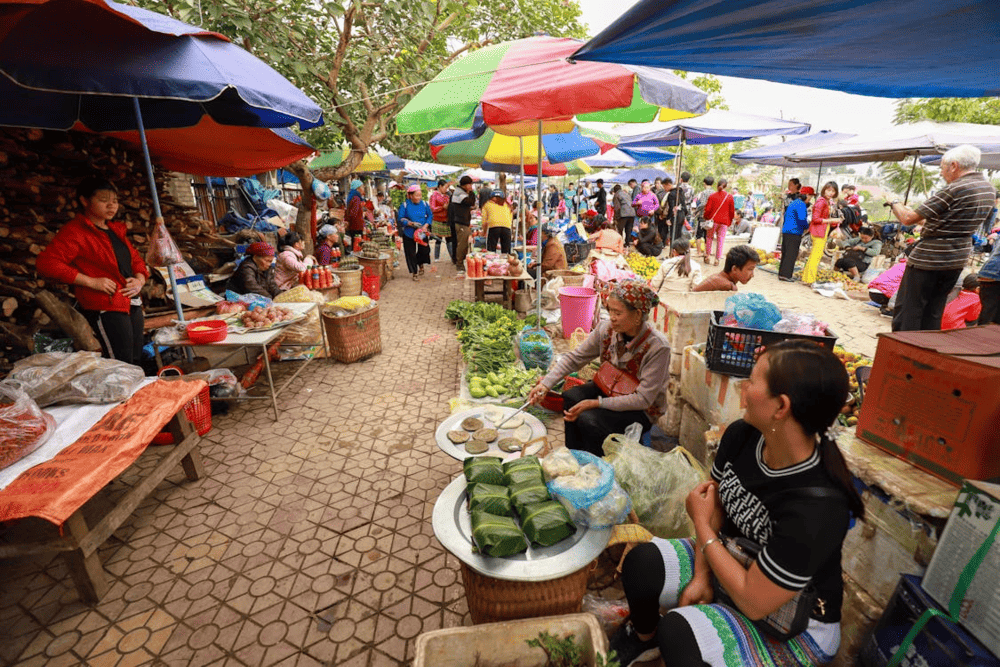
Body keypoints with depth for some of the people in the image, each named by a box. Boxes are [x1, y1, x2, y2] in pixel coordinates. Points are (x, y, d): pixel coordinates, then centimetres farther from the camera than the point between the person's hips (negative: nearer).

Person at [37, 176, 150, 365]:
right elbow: (45, 263, -14)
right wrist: (91, 281, -18)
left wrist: (139, 280, 5)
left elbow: (136, 259, 26)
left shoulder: (116, 230, 19)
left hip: (133, 305, 8)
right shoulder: (75, 231, -5)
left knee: (136, 362, 9)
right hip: (105, 308, -8)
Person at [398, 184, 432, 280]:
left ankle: (420, 264, 37)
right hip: (409, 233, -2)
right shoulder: (405, 205, -9)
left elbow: (430, 215, 4)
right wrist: (412, 224, -22)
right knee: (411, 253, 3)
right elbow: (401, 219, -10)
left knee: (425, 250, 5)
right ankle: (414, 272, 18)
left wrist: (426, 225, -13)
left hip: (422, 232, 2)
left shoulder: (424, 204, -1)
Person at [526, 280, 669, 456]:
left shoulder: (657, 347, -27)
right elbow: (574, 358, -3)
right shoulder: (606, 329, -13)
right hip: (610, 389, 6)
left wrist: (595, 403, -30)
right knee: (571, 397, -20)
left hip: (643, 411, -5)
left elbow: (643, 399, -25)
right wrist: (546, 384, -16)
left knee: (587, 419, -27)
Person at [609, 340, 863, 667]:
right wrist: (701, 576, -9)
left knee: (679, 633, -27)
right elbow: (713, 504, -1)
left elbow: (753, 603, -28)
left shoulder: (818, 508, -36)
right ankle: (644, 637, 22)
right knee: (641, 563, -12)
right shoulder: (741, 435, -15)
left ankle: (662, 639, 13)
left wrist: (701, 525, -18)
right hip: (733, 561, 6)